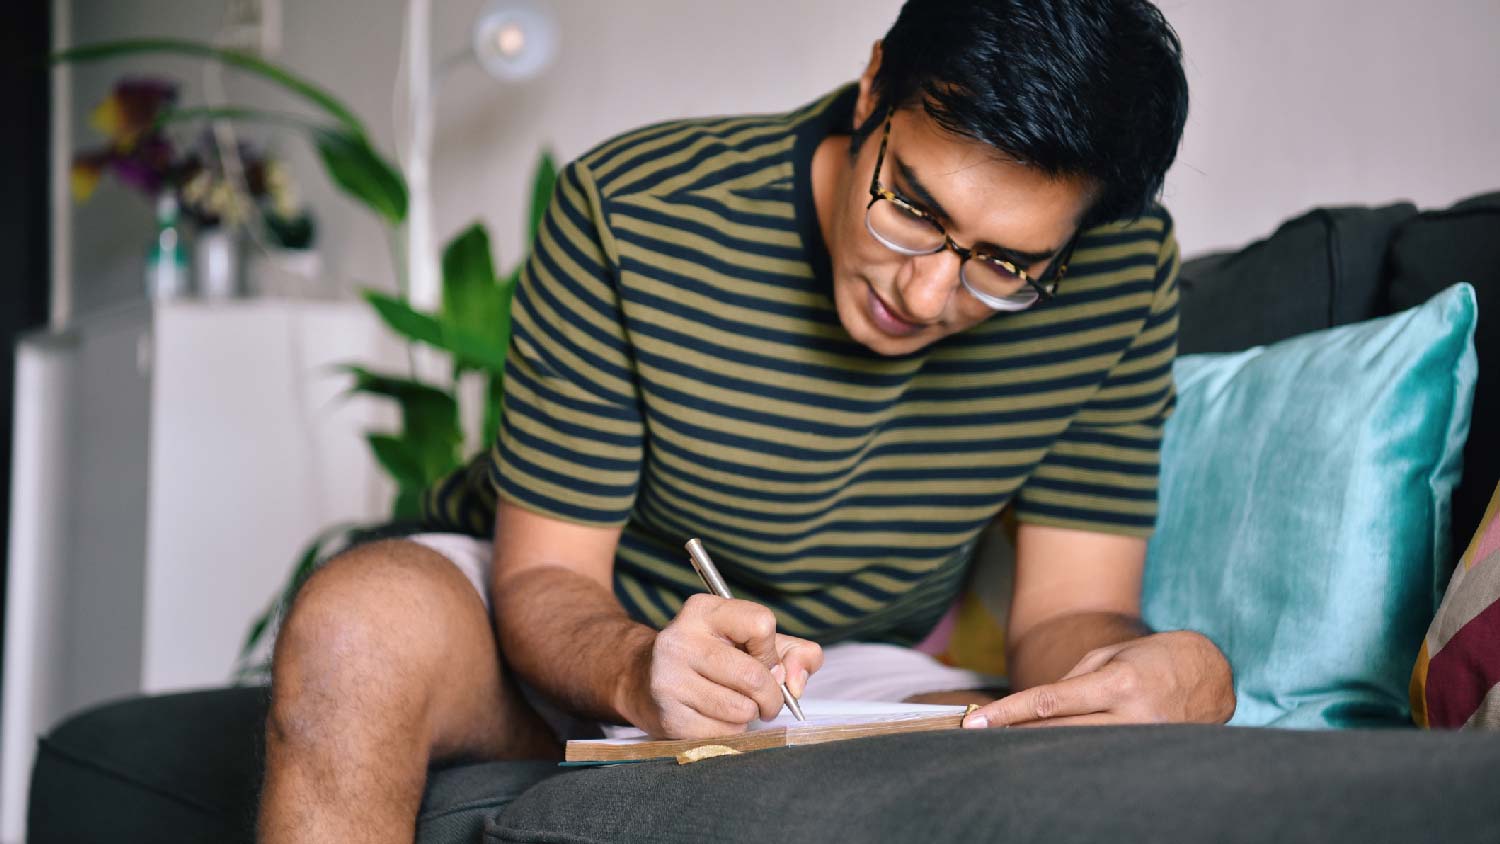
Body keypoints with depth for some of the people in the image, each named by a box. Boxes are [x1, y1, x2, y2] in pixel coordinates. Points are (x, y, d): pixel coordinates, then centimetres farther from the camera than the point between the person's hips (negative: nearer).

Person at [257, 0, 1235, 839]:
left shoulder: (1125, 272, -15)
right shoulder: (631, 215, -22)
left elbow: (1070, 608, -12)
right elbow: (542, 573, -19)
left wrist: (1175, 680, -37)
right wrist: (636, 673, -43)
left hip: (840, 677, 1)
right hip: (578, 642, 0)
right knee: (362, 623, -34)